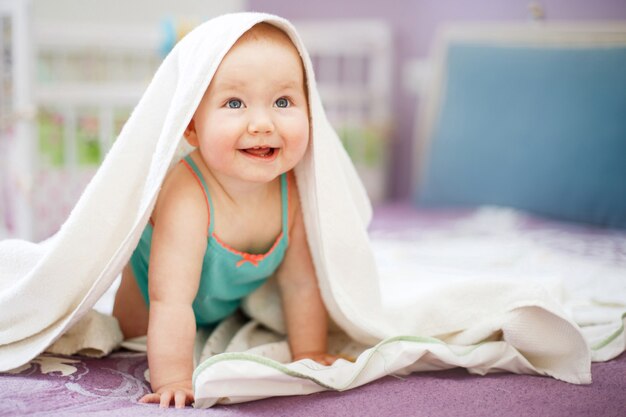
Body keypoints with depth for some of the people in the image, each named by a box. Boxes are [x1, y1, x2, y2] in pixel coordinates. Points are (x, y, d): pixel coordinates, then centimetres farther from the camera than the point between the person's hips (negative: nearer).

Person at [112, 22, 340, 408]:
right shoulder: (187, 201, -48)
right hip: (148, 280, -4)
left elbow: (302, 283, -20)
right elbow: (170, 301, -49)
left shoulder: (293, 191, -32)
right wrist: (174, 380, -51)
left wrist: (309, 355, -18)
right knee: (133, 334, 25)